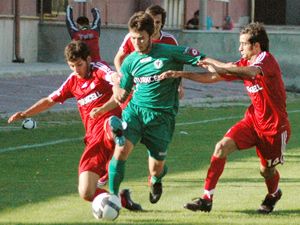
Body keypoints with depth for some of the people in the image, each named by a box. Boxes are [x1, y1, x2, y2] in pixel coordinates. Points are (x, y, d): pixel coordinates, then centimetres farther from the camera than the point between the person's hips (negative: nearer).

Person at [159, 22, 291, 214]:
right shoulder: (243, 64, 5)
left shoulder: (267, 60, -17)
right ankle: (207, 198, -13)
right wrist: (181, 74, -3)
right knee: (222, 146, -14)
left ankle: (273, 195, 42)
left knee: (267, 170, 5)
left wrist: (217, 65, -34)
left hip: (275, 126, -6)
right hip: (253, 120, 6)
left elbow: (251, 72, -40)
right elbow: (212, 78, 6)